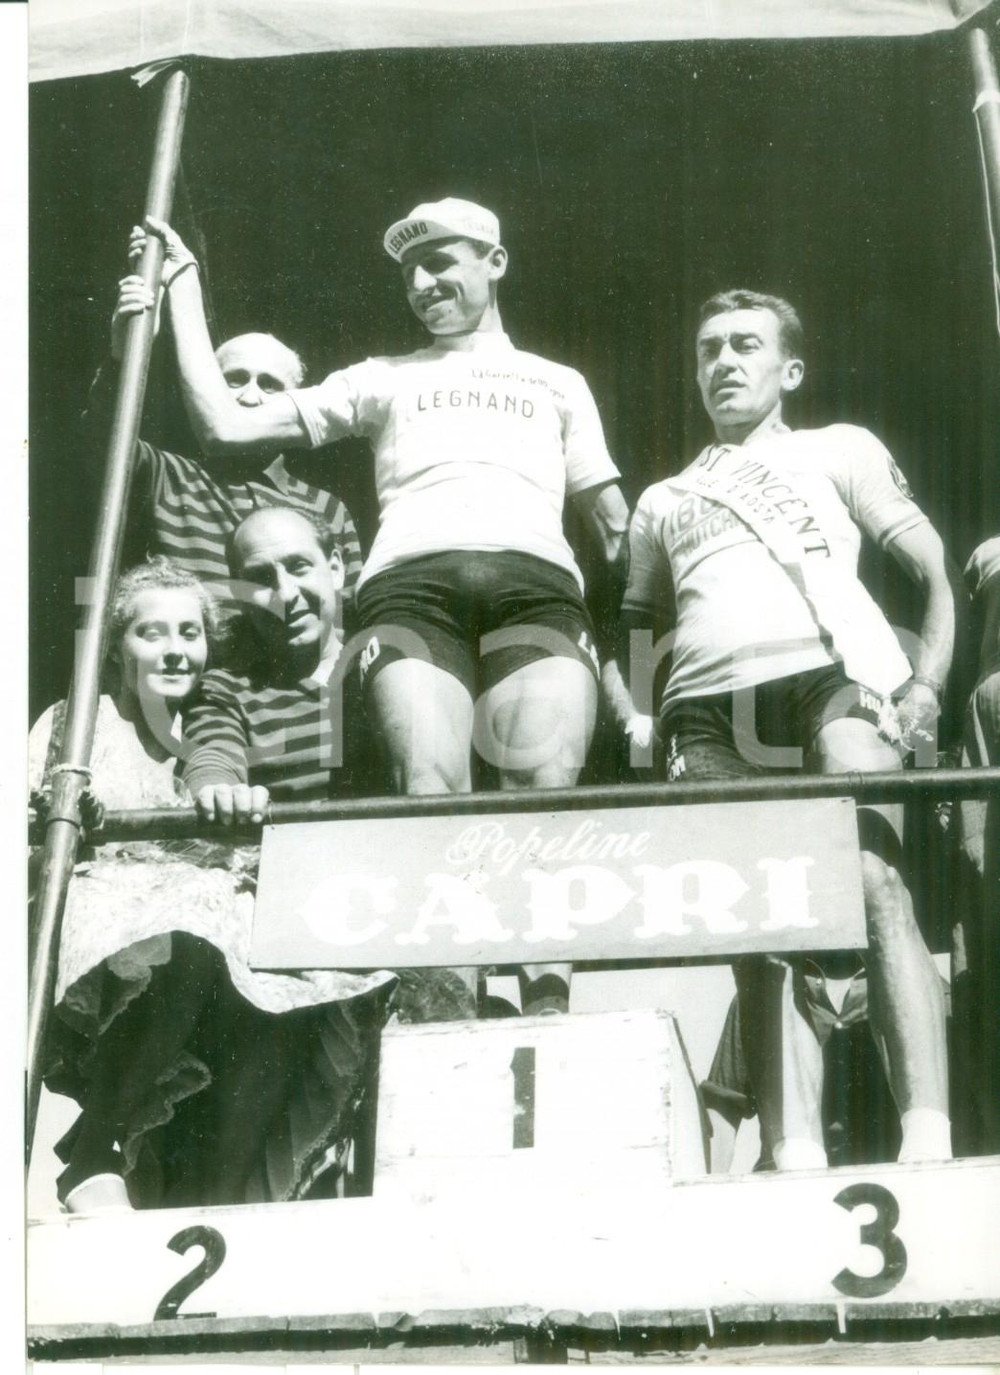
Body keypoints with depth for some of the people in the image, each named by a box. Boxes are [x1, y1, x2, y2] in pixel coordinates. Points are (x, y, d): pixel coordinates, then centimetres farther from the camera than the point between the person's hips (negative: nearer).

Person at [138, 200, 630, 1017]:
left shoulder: (557, 384, 34)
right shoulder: (382, 380, 34)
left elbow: (614, 522, 27)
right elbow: (225, 423, 28)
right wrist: (183, 283, 30)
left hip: (534, 582, 0)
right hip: (412, 583, 0)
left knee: (548, 786, -27)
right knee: (431, 788, -29)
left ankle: (549, 1009, -36)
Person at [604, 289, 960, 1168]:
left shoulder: (836, 450, 23)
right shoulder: (664, 500, 34)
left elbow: (936, 565, 14)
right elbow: (635, 625, 32)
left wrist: (928, 683, -2)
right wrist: (632, 717, 11)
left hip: (832, 678, -3)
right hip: (708, 710, 3)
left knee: (875, 888, -23)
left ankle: (928, 1139, -32)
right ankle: (796, 1162, -19)